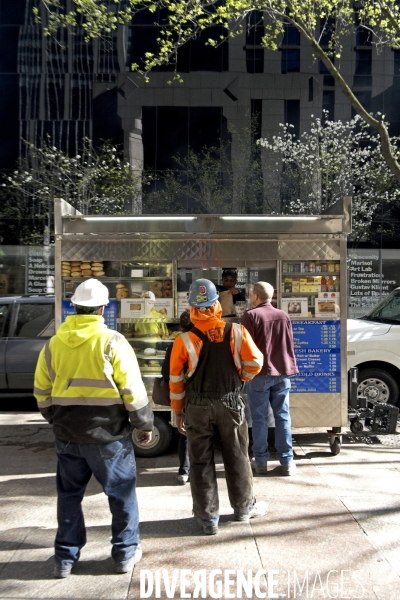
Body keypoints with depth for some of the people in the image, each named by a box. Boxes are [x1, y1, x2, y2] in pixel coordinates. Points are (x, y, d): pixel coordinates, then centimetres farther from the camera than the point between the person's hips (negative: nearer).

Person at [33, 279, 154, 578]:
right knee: (122, 493, 13)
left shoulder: (53, 344, 2)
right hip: (108, 434, -4)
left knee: (69, 495, 19)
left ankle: (65, 558, 28)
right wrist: (145, 424, 0)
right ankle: (126, 554, 23)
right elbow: (133, 390, -12)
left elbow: (42, 392, 9)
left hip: (67, 435, 4)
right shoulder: (112, 341, -12)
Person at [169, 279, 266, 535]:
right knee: (237, 458, 16)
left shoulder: (184, 340, -9)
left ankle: (208, 517, 20)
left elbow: (176, 380, -4)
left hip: (198, 407, 0)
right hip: (230, 403, 1)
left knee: (201, 462, 11)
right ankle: (244, 507, 32)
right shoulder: (236, 332, -8)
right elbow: (255, 362, -7)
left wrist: (179, 411, 8)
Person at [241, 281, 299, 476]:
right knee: (283, 416, 8)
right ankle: (287, 461, 11)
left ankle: (260, 461, 9)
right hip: (282, 373, 5)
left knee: (259, 418, 4)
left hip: (259, 374, -4)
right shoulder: (283, 316, 10)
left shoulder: (251, 316, -8)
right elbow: (289, 345, 15)